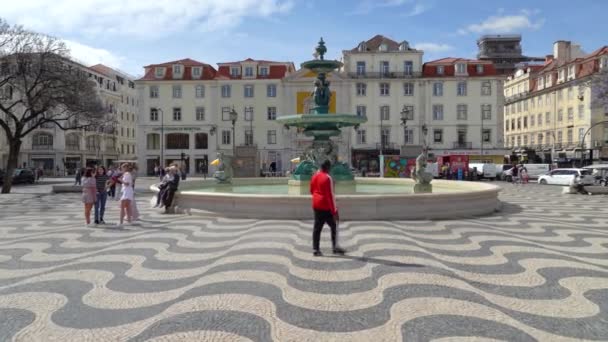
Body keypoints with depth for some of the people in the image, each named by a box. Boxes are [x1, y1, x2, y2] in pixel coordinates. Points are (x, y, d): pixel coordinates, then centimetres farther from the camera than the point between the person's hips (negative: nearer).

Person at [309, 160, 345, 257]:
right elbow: (330, 195, -17)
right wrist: (334, 211, -15)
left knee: (317, 227, 8)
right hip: (326, 206, -7)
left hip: (316, 205, 7)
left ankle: (315, 249, 7)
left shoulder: (315, 176, 7)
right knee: (334, 226, 6)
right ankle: (335, 247, 5)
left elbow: (311, 190, 17)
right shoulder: (327, 178, -16)